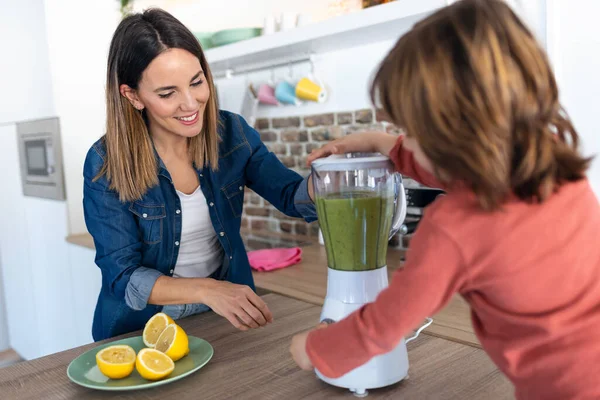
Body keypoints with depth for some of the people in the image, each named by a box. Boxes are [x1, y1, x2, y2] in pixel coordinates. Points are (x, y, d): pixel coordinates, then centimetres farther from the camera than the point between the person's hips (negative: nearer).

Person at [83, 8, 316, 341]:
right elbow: (123, 276, -15)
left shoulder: (231, 133, -6)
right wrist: (206, 289, -31)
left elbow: (294, 197, -6)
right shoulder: (106, 164, -15)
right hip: (142, 330, -1)